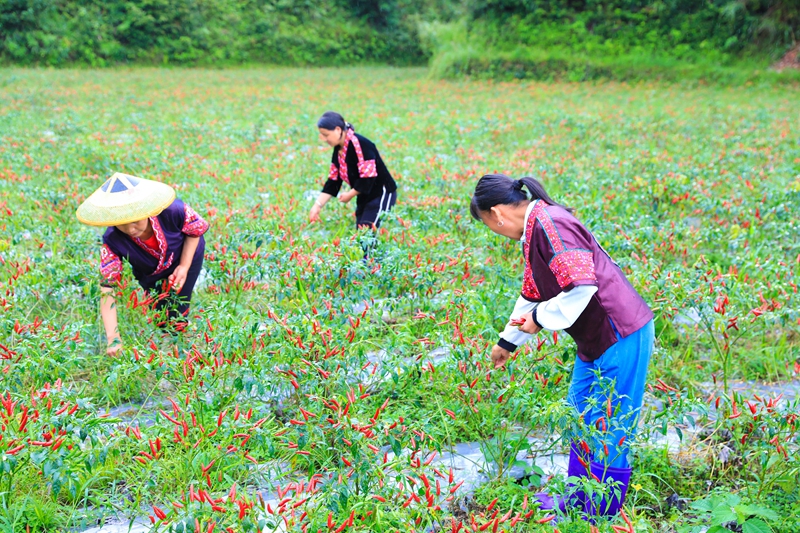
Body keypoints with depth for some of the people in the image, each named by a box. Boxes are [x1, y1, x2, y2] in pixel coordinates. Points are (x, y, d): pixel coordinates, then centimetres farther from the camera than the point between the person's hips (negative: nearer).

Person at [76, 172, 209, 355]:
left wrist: (184, 266, -23)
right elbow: (107, 291, -36)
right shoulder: (112, 242, -37)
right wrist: (113, 338, -44)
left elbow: (196, 229, -16)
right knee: (161, 321, 1)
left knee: (176, 320, -7)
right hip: (150, 275, 1)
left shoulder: (173, 211, -40)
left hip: (186, 255, -1)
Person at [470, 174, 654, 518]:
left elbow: (582, 286, -29)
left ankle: (599, 515, 14)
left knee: (608, 431, 1)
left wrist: (540, 319, -14)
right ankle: (578, 500, 34)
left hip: (621, 338, -11)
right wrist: (507, 342, 34)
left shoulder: (550, 224, -20)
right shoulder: (535, 229, 13)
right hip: (596, 340, 11)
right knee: (581, 420, 20)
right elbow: (532, 294, 26)